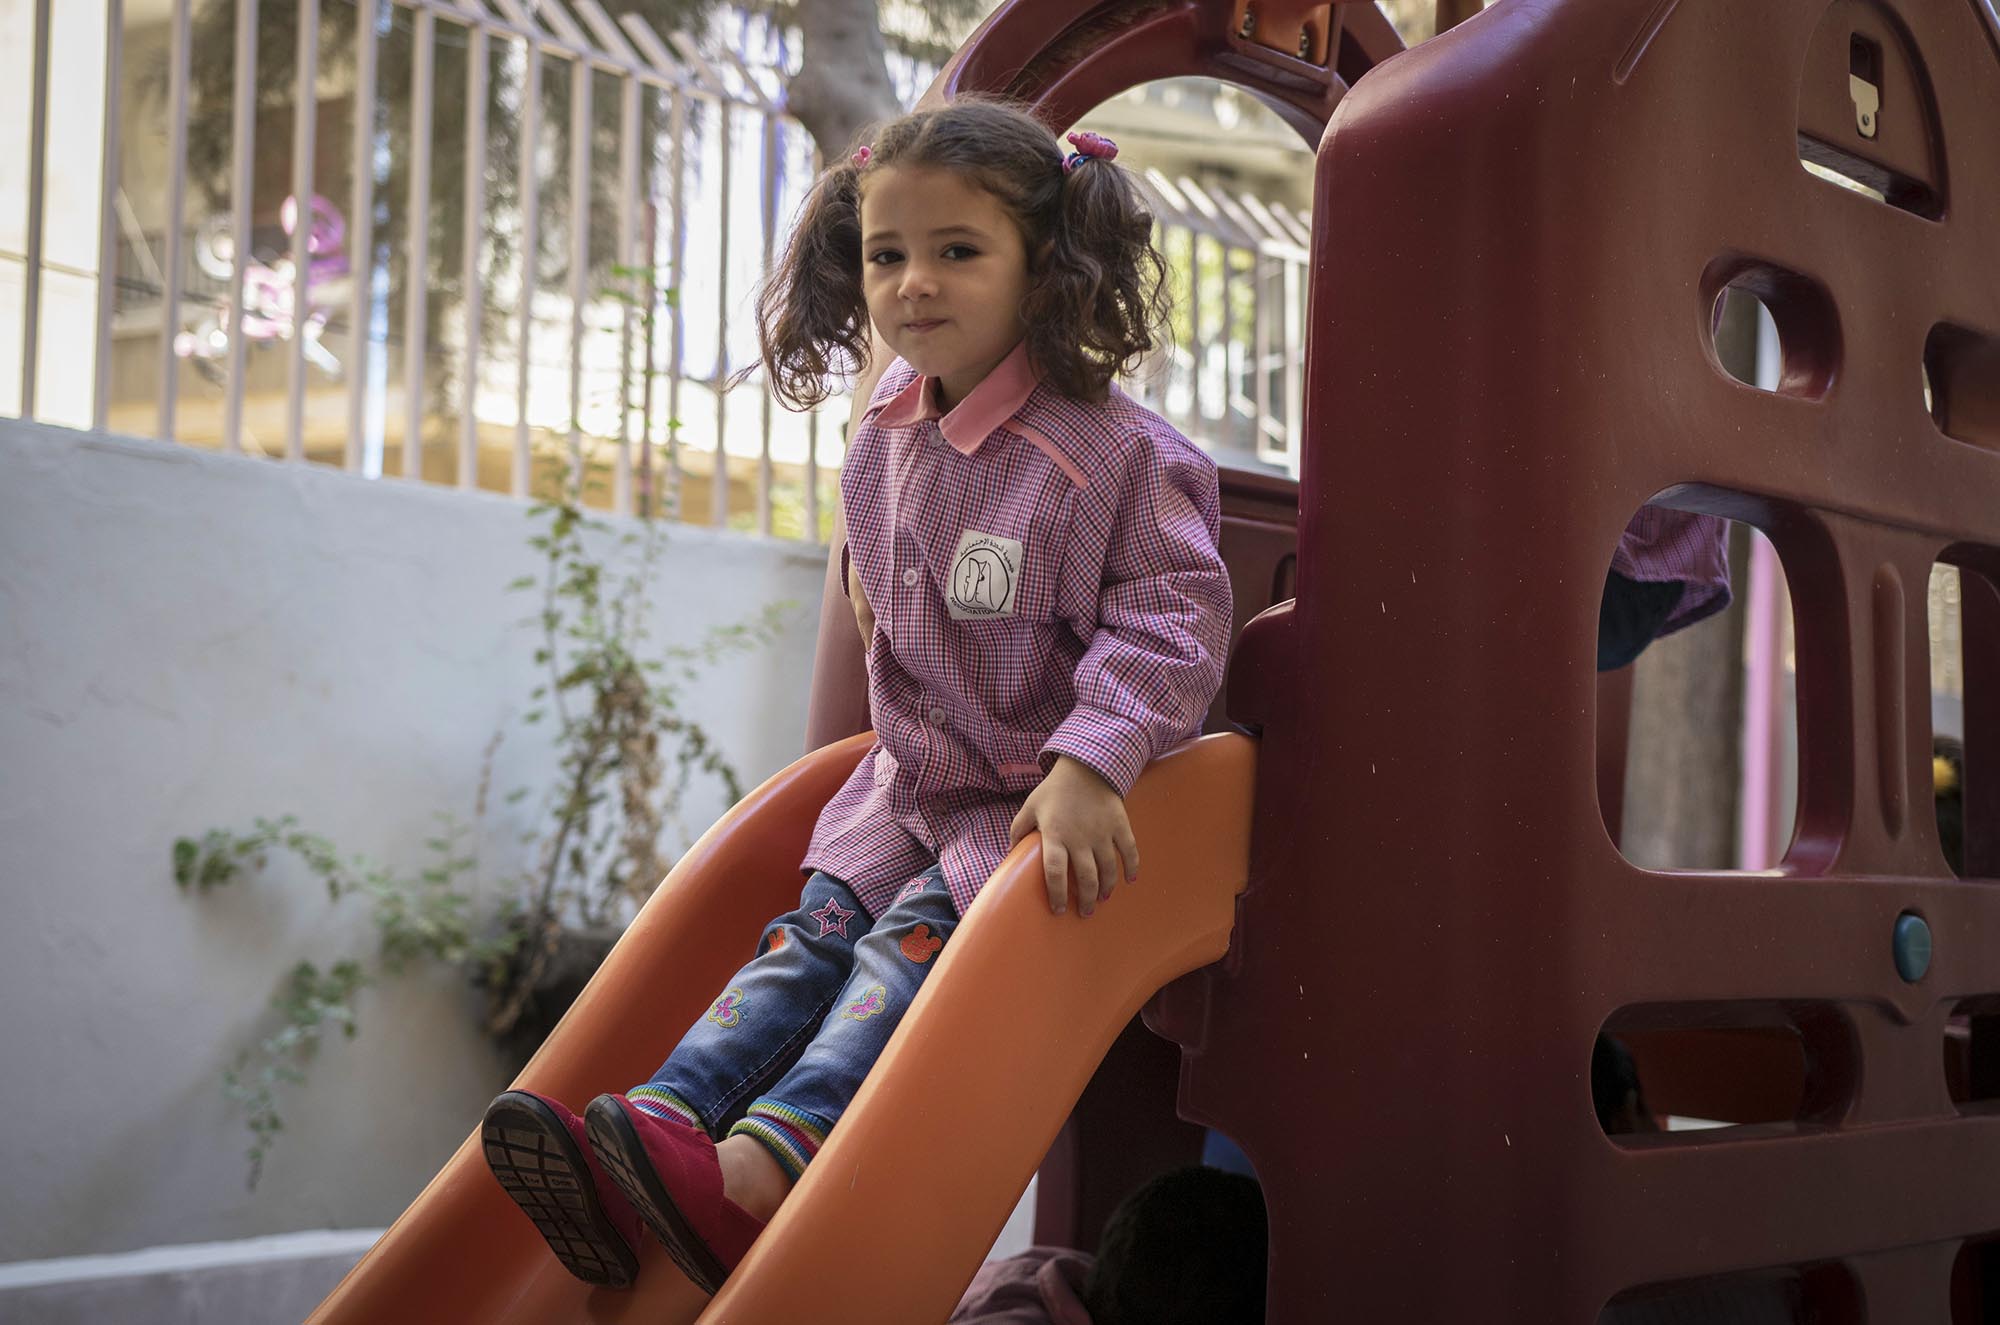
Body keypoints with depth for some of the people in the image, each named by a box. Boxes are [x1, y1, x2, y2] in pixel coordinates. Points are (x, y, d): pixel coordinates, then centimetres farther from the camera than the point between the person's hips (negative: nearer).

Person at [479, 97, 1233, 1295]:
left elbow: (1168, 619, -23)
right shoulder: (884, 450, 6)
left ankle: (760, 1171, -39)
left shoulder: (1110, 456, -18)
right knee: (811, 935, -10)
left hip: (1047, 803, -7)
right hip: (916, 784, 7)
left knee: (911, 946, -24)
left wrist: (1088, 765, -34)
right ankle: (663, 1119, -24)